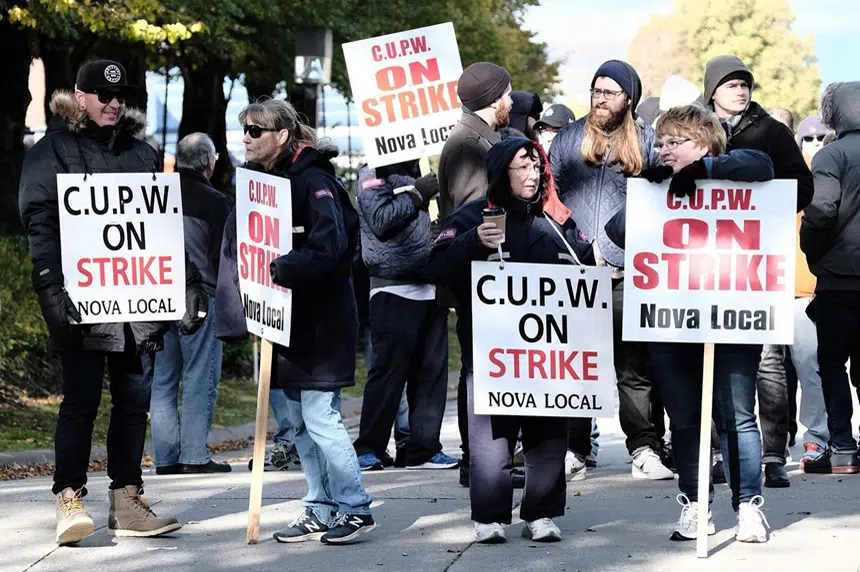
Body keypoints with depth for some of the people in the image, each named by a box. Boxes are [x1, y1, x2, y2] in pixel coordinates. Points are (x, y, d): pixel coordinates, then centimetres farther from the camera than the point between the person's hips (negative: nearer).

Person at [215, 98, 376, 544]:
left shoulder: (313, 180, -14)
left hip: (320, 320, -9)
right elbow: (243, 243, 14)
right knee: (301, 422, 11)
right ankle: (320, 511, 18)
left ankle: (356, 509, 0)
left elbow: (330, 245, -26)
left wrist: (283, 269, -29)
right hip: (285, 318, 9)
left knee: (319, 416, -8)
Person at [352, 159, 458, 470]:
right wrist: (417, 194, -15)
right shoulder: (375, 173, -3)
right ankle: (369, 449, -1)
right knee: (388, 370, -7)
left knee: (432, 371, 5)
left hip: (429, 289, 8)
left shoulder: (415, 173, 20)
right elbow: (381, 220, -17)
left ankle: (424, 447, 10)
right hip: (394, 290, -8)